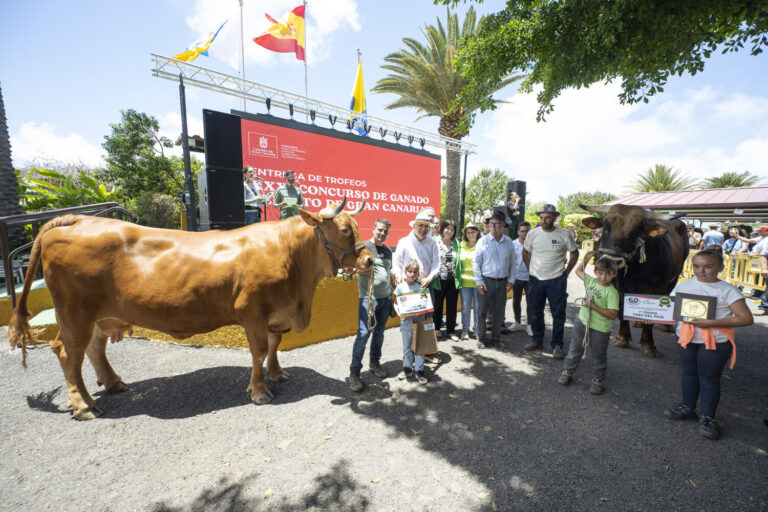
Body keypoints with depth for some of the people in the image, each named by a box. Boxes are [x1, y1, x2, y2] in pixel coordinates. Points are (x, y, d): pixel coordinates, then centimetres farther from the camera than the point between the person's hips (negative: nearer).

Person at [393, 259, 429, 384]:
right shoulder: (400, 287, -2)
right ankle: (407, 368, 29)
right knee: (407, 346, 13)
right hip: (406, 321, 0)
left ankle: (420, 370, 19)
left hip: (419, 319, 0)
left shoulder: (420, 287, -1)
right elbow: (396, 304, 2)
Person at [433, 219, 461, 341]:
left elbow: (458, 261, 10)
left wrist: (458, 279, 4)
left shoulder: (456, 243, 9)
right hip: (439, 280, -3)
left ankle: (451, 331, 23)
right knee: (437, 305, 11)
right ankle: (436, 328, 31)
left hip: (452, 281, 3)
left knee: (452, 307, 8)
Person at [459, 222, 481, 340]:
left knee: (477, 306, 7)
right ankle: (465, 329, 21)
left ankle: (476, 329, 23)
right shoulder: (461, 245, 8)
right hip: (465, 281, 2)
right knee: (465, 306, 8)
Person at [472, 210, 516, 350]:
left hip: (503, 282, 3)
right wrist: (479, 282, -9)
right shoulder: (483, 241, -5)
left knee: (499, 312, 12)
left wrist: (511, 280, 5)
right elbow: (476, 263, -4)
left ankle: (496, 338, 27)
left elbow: (512, 263, 11)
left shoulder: (509, 242, 4)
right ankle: (481, 338, 20)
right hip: (486, 281, -3)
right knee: (483, 311, 4)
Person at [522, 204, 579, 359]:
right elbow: (525, 253, 12)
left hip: (556, 281, -2)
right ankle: (537, 341, 27)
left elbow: (574, 253, 6)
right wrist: (531, 270, 6)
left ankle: (557, 346, 16)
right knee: (535, 312, 12)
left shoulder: (564, 234, -6)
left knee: (558, 314, 3)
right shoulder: (533, 233, -1)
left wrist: (566, 272, 1)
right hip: (535, 280, 2)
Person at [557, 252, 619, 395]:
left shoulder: (612, 292, -17)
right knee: (575, 349, 18)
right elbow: (578, 271, 18)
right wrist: (585, 260, 3)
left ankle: (598, 379, 32)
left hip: (599, 329, -5)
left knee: (598, 356, 13)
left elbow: (613, 315, -22)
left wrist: (593, 306, -26)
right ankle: (568, 371, 34)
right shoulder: (591, 281, -1)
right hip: (582, 322, 5)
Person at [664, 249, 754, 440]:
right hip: (686, 338, 4)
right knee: (688, 373, 16)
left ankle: (707, 417, 23)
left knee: (709, 378, 7)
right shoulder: (683, 285, 2)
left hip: (715, 341, -4)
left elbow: (746, 318, -13)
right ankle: (688, 407, 34)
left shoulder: (727, 290, -9)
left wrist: (711, 323, -23)